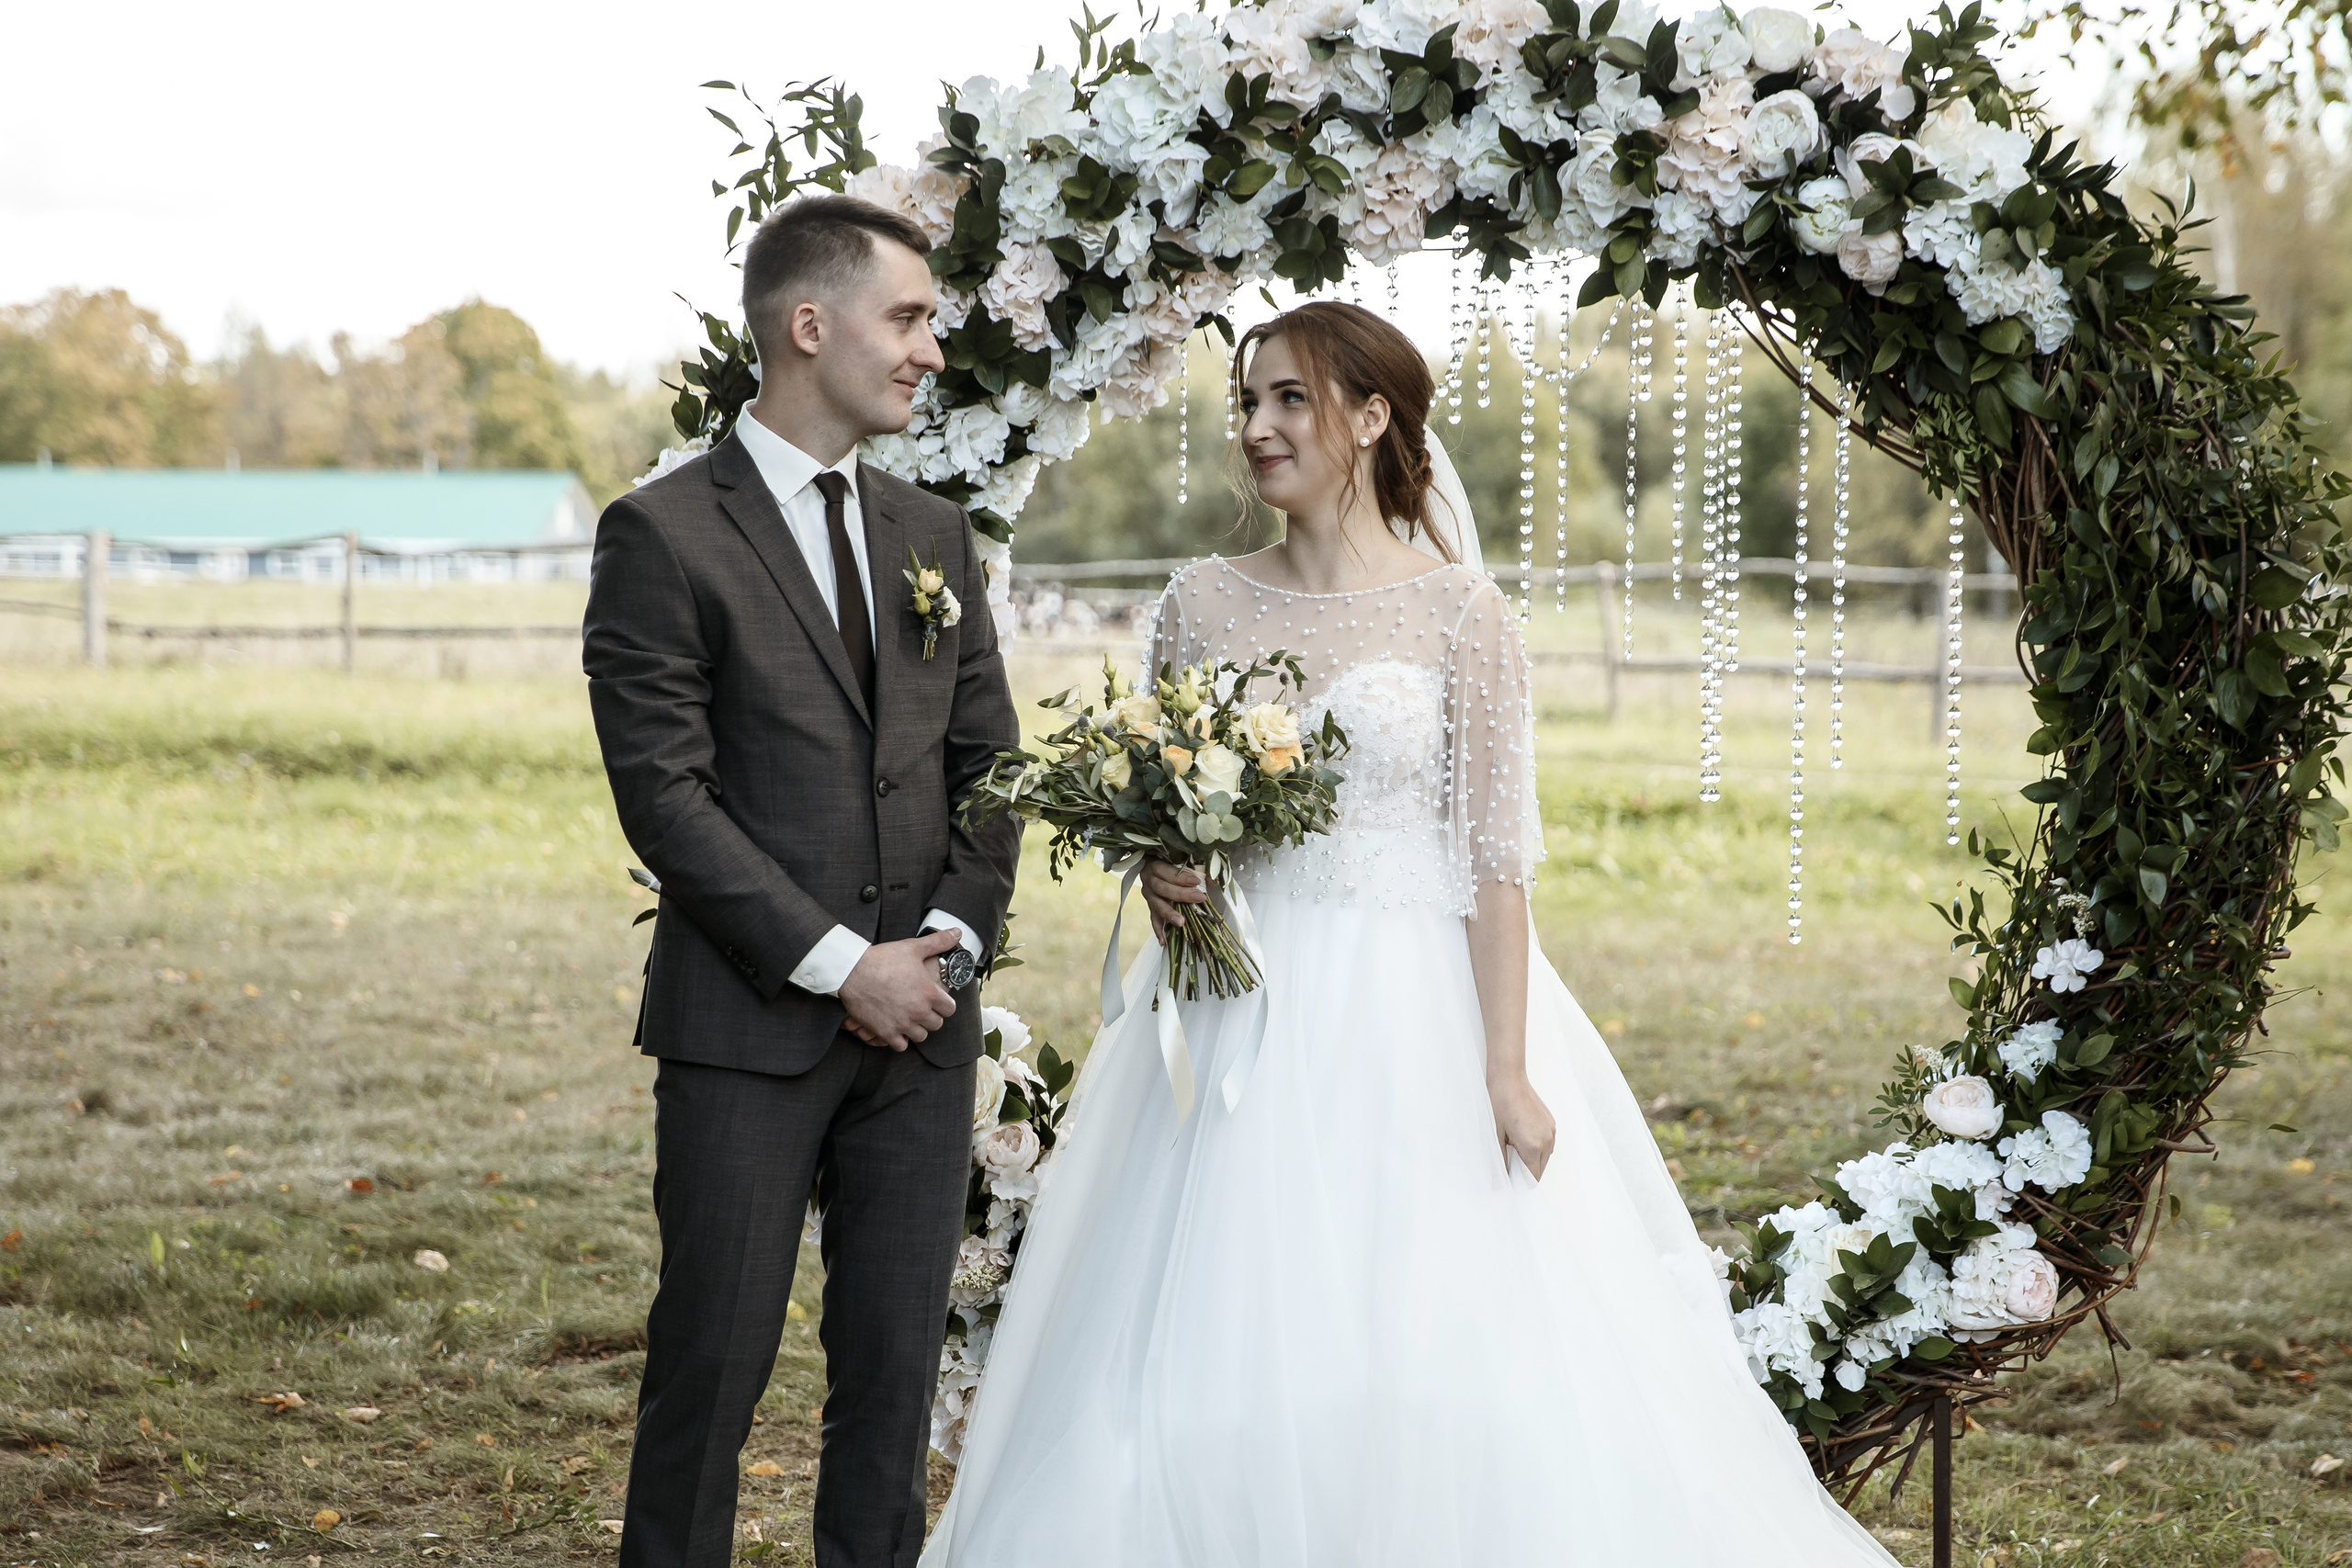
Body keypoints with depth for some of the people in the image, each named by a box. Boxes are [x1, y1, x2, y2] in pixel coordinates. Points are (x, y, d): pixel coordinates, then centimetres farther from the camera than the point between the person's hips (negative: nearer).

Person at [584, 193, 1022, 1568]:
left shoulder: (935, 536, 13)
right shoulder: (664, 535, -6)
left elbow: (988, 762, 13)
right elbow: (664, 794, -11)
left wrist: (950, 940, -4)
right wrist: (838, 965, -13)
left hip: (920, 1017, 5)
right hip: (748, 1026, -5)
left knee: (897, 1359, 7)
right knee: (717, 1357, 0)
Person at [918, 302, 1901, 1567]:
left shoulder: (1459, 610, -4)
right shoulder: (1203, 602, 7)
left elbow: (1497, 854, -6)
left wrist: (1507, 1069, -12)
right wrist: (1156, 876, -8)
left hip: (1415, 1020, -3)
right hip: (1240, 1020, 3)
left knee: (1444, 1353, -4)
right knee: (1217, 1358, 4)